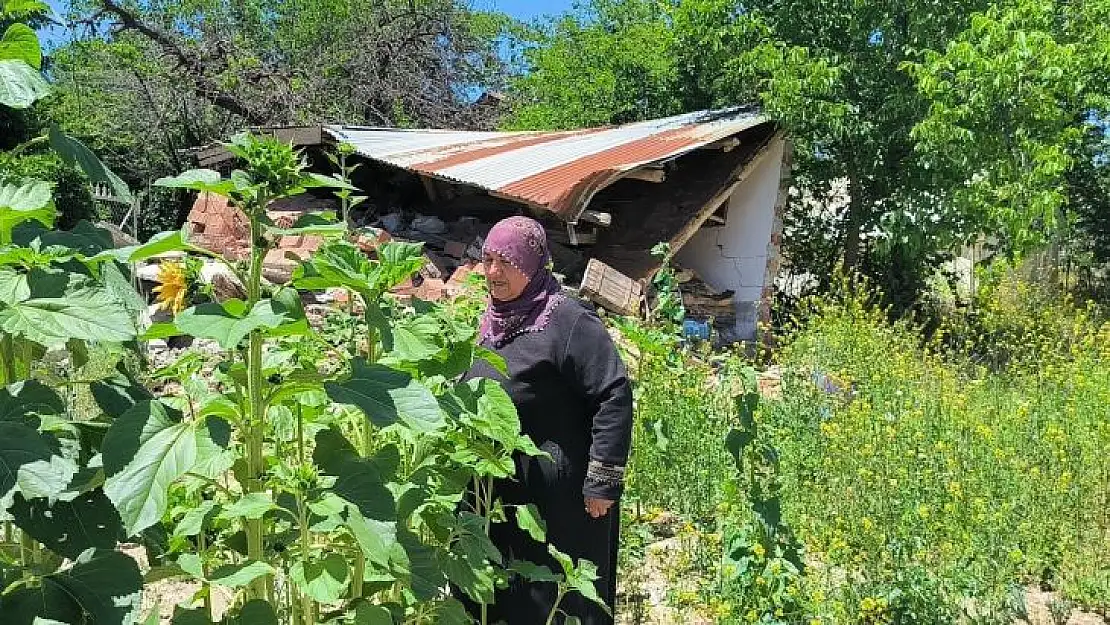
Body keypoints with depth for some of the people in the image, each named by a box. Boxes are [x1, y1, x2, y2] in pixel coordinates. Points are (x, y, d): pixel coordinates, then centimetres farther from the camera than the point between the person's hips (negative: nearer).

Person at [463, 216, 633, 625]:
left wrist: (603, 481, -21)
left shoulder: (568, 322, -19)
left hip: (556, 493, -8)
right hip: (497, 486, 8)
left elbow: (614, 396, -21)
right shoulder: (495, 319, 7)